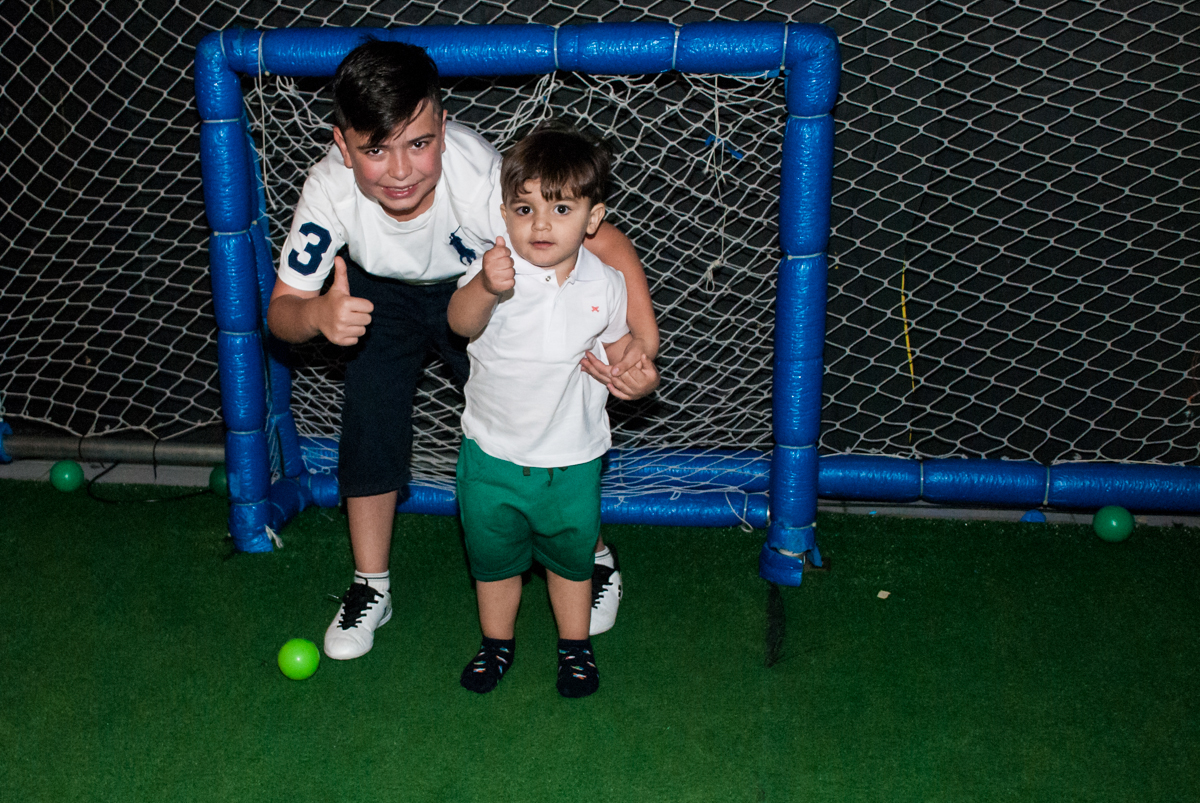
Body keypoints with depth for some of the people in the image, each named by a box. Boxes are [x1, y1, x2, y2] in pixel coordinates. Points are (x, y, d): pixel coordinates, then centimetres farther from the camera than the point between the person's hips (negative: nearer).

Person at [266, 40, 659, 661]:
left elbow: (607, 243, -39)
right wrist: (316, 315, -50)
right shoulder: (330, 189, -35)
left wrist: (644, 342, -53)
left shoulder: (482, 180, -42)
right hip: (380, 295, 2)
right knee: (369, 428, -3)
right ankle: (370, 588, 21)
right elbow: (280, 310, -25)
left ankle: (595, 558, 26)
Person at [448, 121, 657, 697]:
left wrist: (636, 373, -7)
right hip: (494, 453, 0)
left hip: (572, 459, 1)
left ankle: (575, 645, 41)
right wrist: (486, 288, -54)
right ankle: (496, 642, 41)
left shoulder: (604, 285, -6)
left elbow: (618, 344, 11)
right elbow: (461, 323, -35)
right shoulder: (496, 269, -16)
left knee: (571, 553, 19)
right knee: (493, 554, 17)